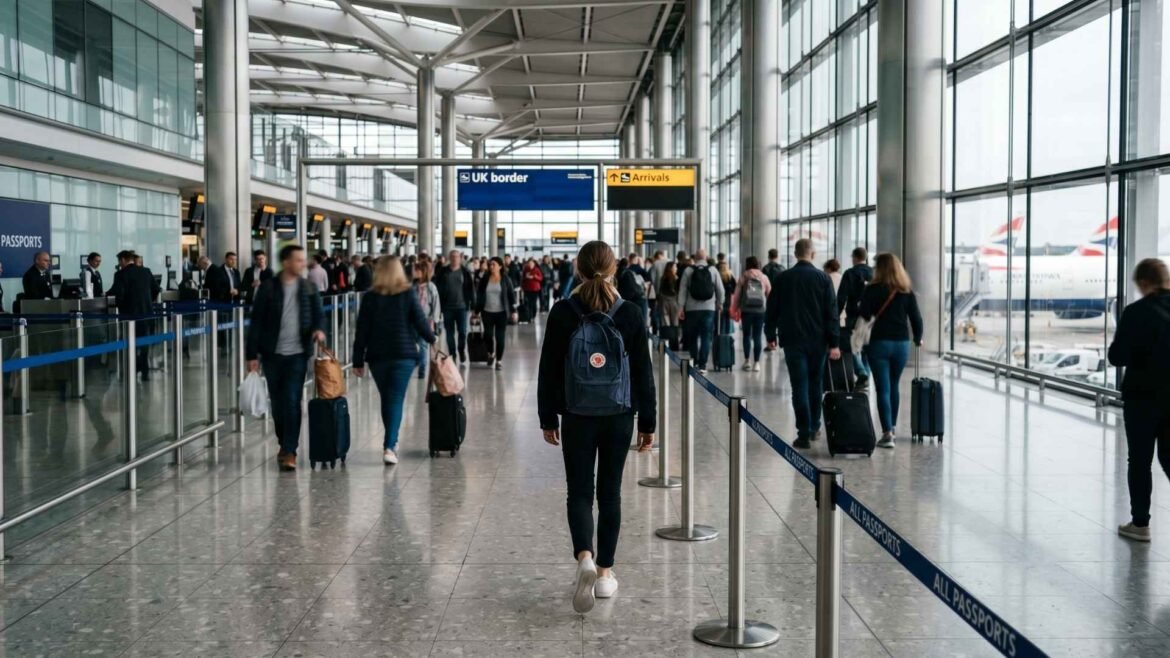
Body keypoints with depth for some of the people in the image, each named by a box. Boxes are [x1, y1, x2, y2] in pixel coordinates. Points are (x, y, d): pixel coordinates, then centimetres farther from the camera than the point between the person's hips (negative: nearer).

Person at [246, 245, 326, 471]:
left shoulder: (309, 288, 5)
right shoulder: (268, 288, -2)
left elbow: (319, 314, 10)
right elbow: (256, 322, -1)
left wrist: (319, 329, -14)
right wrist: (252, 354, -4)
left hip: (298, 353, 0)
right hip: (272, 353, 0)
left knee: (292, 401, -7)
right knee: (277, 402, 10)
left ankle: (290, 451, -4)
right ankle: (284, 444, 29)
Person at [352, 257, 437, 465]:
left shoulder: (370, 298, 0)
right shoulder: (408, 295, -3)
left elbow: (362, 331, 0)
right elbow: (421, 322, -2)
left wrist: (358, 360, 4)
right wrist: (432, 339, 19)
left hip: (377, 356, 2)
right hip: (404, 354, -2)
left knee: (387, 399, 17)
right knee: (396, 400, -2)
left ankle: (391, 441, 29)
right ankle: (389, 446, -14)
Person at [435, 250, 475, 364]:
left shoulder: (465, 272, -1)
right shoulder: (442, 272, 1)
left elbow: (470, 289, 0)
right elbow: (438, 288, 2)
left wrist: (473, 305, -4)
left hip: (461, 306, -1)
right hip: (447, 307, 1)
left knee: (462, 332, 0)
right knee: (450, 333, 8)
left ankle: (462, 355, 19)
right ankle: (452, 356, 18)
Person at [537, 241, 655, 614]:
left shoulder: (563, 313, -6)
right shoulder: (630, 314, -5)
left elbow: (549, 370, -2)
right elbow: (643, 372, -1)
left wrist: (548, 418, 7)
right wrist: (648, 422, 7)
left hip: (577, 417, -1)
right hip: (619, 416, 1)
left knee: (579, 490, 7)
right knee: (610, 492, 12)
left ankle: (584, 557, -18)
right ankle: (605, 573, 17)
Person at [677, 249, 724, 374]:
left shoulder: (688, 271, 1)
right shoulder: (713, 270, 1)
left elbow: (682, 290, -1)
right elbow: (720, 289, 3)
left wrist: (681, 307, 2)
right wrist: (720, 303, 18)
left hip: (692, 309, 1)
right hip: (709, 308, -1)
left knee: (692, 337, 12)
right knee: (706, 338, 1)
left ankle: (693, 363, 17)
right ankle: (702, 365, -4)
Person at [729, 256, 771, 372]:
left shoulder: (743, 277, 4)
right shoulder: (764, 277, 7)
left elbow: (737, 294, 3)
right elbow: (769, 293, 7)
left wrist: (735, 309, 12)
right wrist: (769, 309, 19)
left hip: (746, 309, -1)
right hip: (760, 309, 1)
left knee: (746, 334, 9)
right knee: (757, 336, 3)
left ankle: (747, 360, 6)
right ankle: (756, 362, 2)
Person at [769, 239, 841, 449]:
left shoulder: (783, 278, -1)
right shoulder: (823, 278, -1)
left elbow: (773, 310, 3)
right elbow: (831, 312, -4)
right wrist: (833, 343, -3)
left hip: (793, 339, -1)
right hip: (818, 339, 1)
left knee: (800, 387, -1)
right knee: (815, 384, 17)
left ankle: (804, 434, -6)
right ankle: (814, 428, 25)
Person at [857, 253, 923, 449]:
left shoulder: (873, 289, -6)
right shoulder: (907, 292, 4)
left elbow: (862, 316, -9)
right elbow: (916, 318, 5)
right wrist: (918, 338, 21)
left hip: (879, 343, -3)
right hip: (902, 343, 4)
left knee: (883, 389, -3)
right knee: (894, 386, 19)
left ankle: (887, 433, -11)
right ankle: (891, 427, 28)